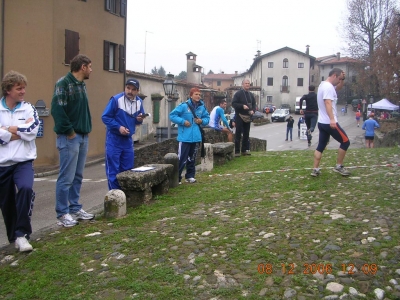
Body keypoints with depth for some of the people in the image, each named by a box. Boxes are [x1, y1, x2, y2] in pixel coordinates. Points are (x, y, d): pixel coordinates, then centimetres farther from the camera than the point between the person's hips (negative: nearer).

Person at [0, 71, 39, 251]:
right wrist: (21, 131, -10)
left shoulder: (29, 108, 2)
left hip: (24, 162, -1)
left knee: (25, 188, -28)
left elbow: (33, 131, -13)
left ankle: (22, 234, -17)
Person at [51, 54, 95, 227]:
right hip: (70, 137, -9)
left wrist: (86, 130, 10)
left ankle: (75, 209, 24)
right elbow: (57, 109, -21)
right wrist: (69, 132, -17)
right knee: (66, 177, -4)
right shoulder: (63, 83, -13)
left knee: (78, 176, 14)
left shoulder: (81, 85, 15)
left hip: (83, 136, 9)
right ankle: (62, 214, 5)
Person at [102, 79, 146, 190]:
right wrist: (119, 127, -22)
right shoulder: (116, 99, -15)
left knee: (127, 169, 11)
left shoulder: (139, 102, 4)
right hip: (114, 139, -6)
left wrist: (140, 119, -8)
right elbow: (105, 117, -13)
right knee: (113, 170, -3)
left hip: (128, 140, 6)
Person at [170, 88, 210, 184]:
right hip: (185, 137, -6)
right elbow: (172, 115, -9)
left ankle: (190, 176, 28)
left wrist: (202, 121, -4)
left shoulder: (202, 107, 4)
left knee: (192, 158, 16)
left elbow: (207, 118, 17)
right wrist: (183, 121, -18)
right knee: (182, 158, -7)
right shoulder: (184, 106, -12)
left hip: (196, 137, 6)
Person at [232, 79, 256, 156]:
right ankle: (237, 151, -1)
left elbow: (254, 104, 19)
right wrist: (242, 106, -23)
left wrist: (252, 110, -1)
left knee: (246, 134, 9)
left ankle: (244, 150, 16)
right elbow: (234, 103, -11)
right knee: (238, 134, -4)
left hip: (248, 116, 6)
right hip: (240, 116, -6)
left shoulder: (251, 95, 15)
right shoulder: (238, 93, -5)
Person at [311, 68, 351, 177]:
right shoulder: (328, 87, -16)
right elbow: (328, 103, -30)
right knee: (345, 142, 2)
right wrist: (332, 119, -39)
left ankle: (315, 169, 10)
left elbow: (337, 88, 35)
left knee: (321, 146, 11)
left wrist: (342, 79, 17)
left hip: (322, 122, 10)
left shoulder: (324, 85, 15)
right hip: (329, 123, -10)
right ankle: (339, 166, 7)